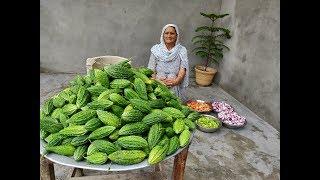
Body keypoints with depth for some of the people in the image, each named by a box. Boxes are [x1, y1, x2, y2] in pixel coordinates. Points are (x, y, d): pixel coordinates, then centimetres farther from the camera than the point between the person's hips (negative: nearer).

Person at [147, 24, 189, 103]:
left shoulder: (182, 50, 7)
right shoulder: (156, 49, 9)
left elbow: (183, 69, -3)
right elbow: (151, 69, 4)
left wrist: (176, 81, -21)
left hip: (175, 87, 0)